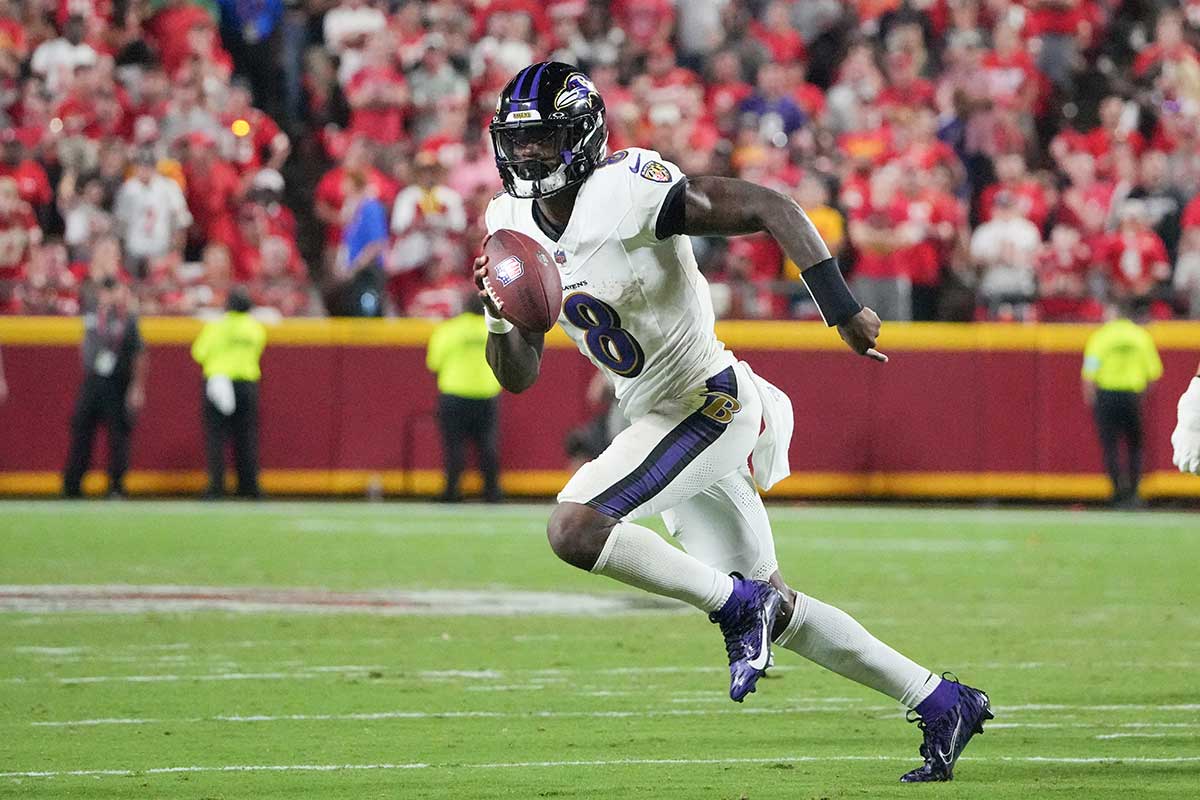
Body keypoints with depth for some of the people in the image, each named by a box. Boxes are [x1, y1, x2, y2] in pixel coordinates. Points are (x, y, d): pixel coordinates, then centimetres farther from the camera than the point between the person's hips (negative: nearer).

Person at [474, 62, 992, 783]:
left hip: (710, 401, -9)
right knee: (774, 610, 14)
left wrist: (843, 309, -27)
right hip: (662, 418, 9)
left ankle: (739, 606, -6)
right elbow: (519, 376, 6)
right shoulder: (514, 222, 2)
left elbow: (769, 207, -22)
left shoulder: (627, 191, -22)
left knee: (575, 529, -24)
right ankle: (941, 703, 25)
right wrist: (499, 313, -15)